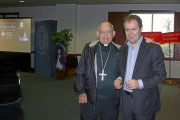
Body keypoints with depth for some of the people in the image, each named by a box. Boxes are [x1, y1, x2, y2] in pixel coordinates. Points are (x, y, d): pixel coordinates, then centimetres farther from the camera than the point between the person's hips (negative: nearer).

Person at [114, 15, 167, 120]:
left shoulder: (153, 48, -7)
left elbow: (161, 74, -10)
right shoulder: (122, 50, 11)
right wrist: (119, 80, -4)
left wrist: (140, 83, -22)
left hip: (145, 102, -4)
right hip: (126, 100, 5)